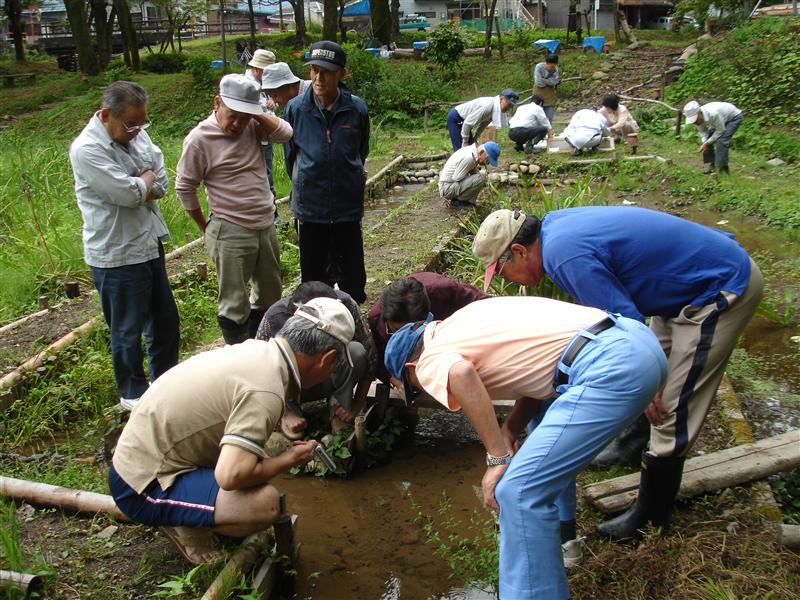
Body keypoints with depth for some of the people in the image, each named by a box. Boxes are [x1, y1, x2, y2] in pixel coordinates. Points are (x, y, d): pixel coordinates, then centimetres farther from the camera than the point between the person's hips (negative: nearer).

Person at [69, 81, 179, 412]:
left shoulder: (136, 134, 3)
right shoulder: (86, 149, -20)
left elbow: (161, 185, 1)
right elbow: (129, 193, -25)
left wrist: (136, 186, -16)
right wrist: (147, 178, -6)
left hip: (149, 244, 8)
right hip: (116, 256, -8)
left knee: (165, 318, 20)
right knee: (128, 331, 8)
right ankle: (133, 393, 28)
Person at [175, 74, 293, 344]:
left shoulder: (252, 126, 2)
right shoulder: (200, 138, -13)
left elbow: (284, 133, -10)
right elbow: (185, 188, -7)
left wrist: (255, 113, -13)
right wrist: (205, 228, 0)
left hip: (266, 227, 6)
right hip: (231, 233, -6)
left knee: (269, 294, 19)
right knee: (234, 303, 3)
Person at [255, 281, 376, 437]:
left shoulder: (345, 304, -26)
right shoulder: (276, 315, -30)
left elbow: (370, 356, -16)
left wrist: (356, 407, -16)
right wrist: (286, 412, -20)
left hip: (330, 381, 1)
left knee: (356, 351, -30)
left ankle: (339, 406, -8)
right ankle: (290, 409, -9)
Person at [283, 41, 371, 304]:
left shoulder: (357, 109, -8)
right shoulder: (296, 108, -8)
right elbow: (290, 154, 8)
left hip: (348, 206, 0)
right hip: (309, 207, 0)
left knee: (352, 276, 11)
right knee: (313, 275, 13)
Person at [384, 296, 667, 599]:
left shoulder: (431, 361, 1)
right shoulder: (461, 325, 25)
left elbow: (461, 374, -24)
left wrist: (497, 459, -15)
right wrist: (510, 430, 13)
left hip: (612, 366, -10)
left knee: (520, 491, -7)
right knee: (549, 416, 32)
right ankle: (556, 538, 46)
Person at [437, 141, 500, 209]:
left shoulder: (471, 150, 4)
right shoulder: (468, 158, -26)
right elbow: (457, 178, -21)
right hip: (447, 188, -10)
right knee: (481, 178, -22)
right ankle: (458, 202, -8)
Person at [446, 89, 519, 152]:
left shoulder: (496, 108, -5)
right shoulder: (488, 106, -32)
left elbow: (484, 123, 9)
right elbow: (468, 123, -29)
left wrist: (475, 139, 11)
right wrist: (465, 142, -19)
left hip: (463, 120, 9)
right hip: (455, 118, -9)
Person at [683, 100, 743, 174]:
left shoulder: (713, 114, -42)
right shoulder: (698, 117, -21)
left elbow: (720, 131, -30)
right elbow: (703, 131, -7)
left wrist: (707, 143, -28)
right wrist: (704, 143, -26)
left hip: (734, 117, -7)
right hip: (723, 118, 7)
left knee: (721, 141, -24)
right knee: (705, 139, -3)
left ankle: (723, 168, -15)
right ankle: (712, 164, 6)